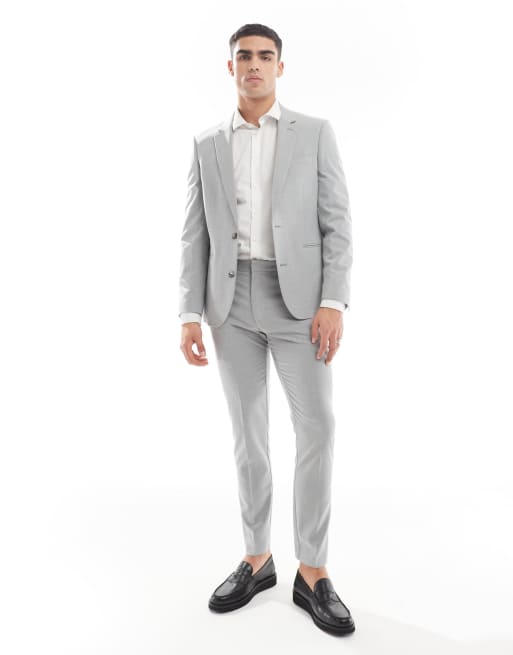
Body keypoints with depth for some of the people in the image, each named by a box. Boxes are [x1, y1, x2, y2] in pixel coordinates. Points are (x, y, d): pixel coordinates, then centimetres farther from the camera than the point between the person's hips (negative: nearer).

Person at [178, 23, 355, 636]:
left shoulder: (315, 133, 6)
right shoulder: (207, 145, 12)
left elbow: (337, 223, 0)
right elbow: (195, 235, 7)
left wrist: (333, 303, -13)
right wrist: (190, 315, -2)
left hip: (297, 297, -2)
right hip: (232, 302, 2)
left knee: (316, 430, -8)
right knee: (248, 433, 6)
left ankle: (312, 573, 6)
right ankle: (257, 558, 20)